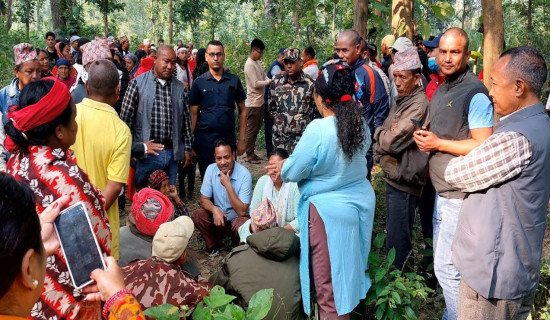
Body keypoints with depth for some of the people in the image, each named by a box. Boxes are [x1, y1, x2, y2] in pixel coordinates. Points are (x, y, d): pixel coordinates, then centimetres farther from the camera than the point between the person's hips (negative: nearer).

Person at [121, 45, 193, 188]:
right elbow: (126, 117, -2)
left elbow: (186, 120, 11)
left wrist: (187, 149, 10)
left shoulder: (180, 88, 9)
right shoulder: (138, 83, -2)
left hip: (172, 154, 3)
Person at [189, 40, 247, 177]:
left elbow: (242, 110, 7)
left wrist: (242, 139, 2)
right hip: (205, 140, -1)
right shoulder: (199, 82, 0)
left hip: (229, 138, 1)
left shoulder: (234, 81, 3)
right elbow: (194, 114, 1)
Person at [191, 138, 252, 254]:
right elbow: (204, 200, -4)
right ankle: (213, 244, 3)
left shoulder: (244, 175, -22)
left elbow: (241, 211, -25)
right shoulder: (211, 169, -10)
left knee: (243, 225, -35)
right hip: (218, 215, 4)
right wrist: (214, 209, -27)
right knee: (197, 216, -21)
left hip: (237, 218, -4)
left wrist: (228, 185, -31)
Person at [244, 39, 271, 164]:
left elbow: (264, 76, 13)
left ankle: (251, 152, 26)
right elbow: (255, 84, -21)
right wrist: (269, 82, -12)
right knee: (251, 130, 0)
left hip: (260, 101, 9)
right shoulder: (249, 64, -17)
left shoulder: (257, 62, 11)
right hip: (253, 103, -9)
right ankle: (249, 155, 10)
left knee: (256, 128, 16)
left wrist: (271, 81, -6)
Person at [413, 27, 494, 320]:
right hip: (443, 190, 9)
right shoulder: (441, 90, 13)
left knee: (447, 267, -4)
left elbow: (483, 147, -21)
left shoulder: (475, 94, -16)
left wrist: (438, 143, -18)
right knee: (443, 261, 19)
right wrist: (423, 136, 4)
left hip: (461, 194, -9)